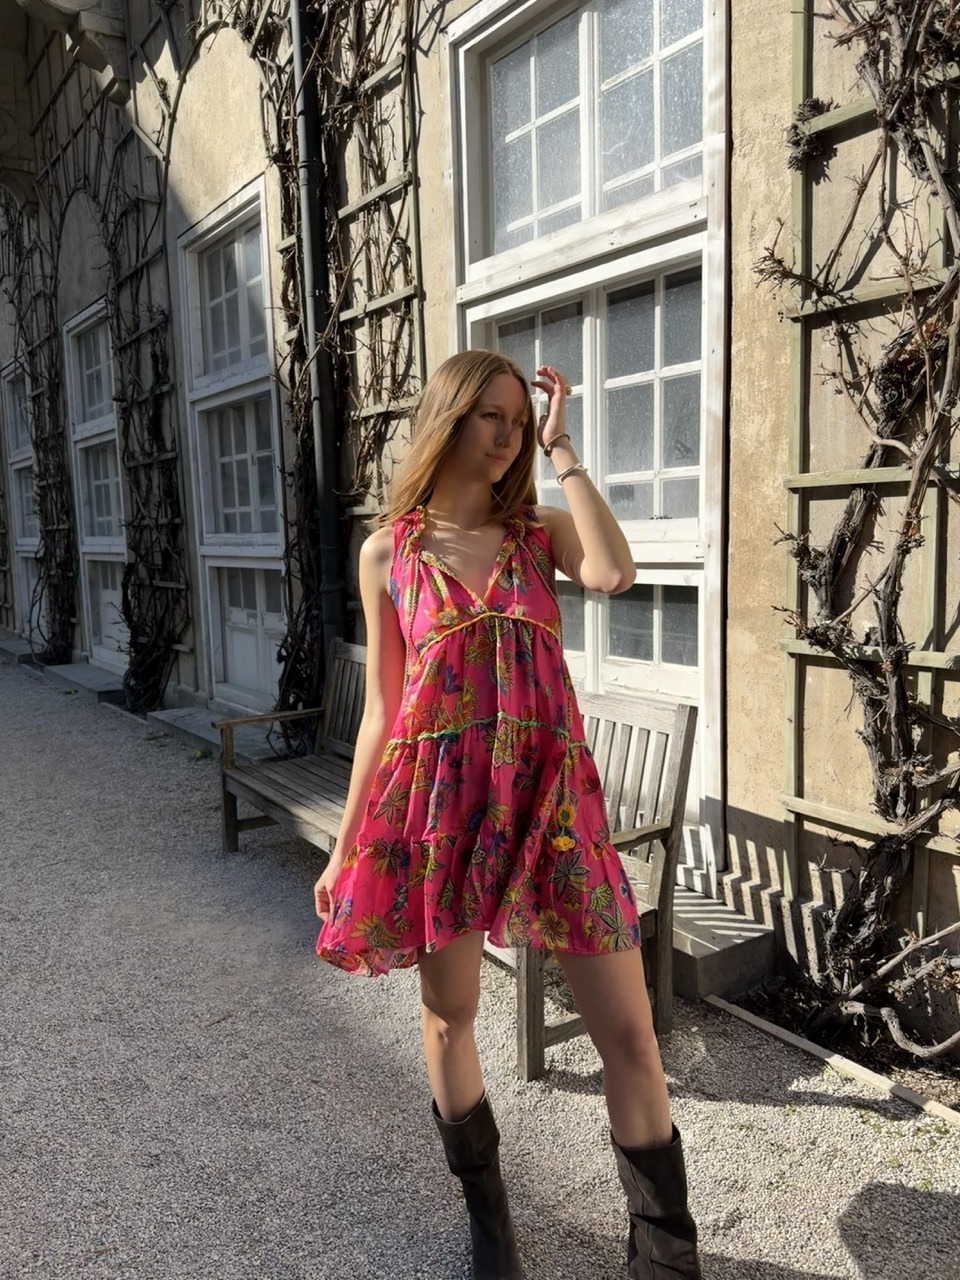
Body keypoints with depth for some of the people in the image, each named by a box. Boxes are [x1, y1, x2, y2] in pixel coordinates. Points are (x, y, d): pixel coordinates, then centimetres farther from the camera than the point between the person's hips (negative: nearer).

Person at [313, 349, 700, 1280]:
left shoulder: (541, 531, 8)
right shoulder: (387, 553, 5)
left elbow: (613, 573, -16)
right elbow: (382, 708, 7)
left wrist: (560, 448, -5)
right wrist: (345, 847, 7)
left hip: (550, 795, 1)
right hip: (439, 796, 0)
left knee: (629, 1034, 1)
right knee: (449, 1017, 14)